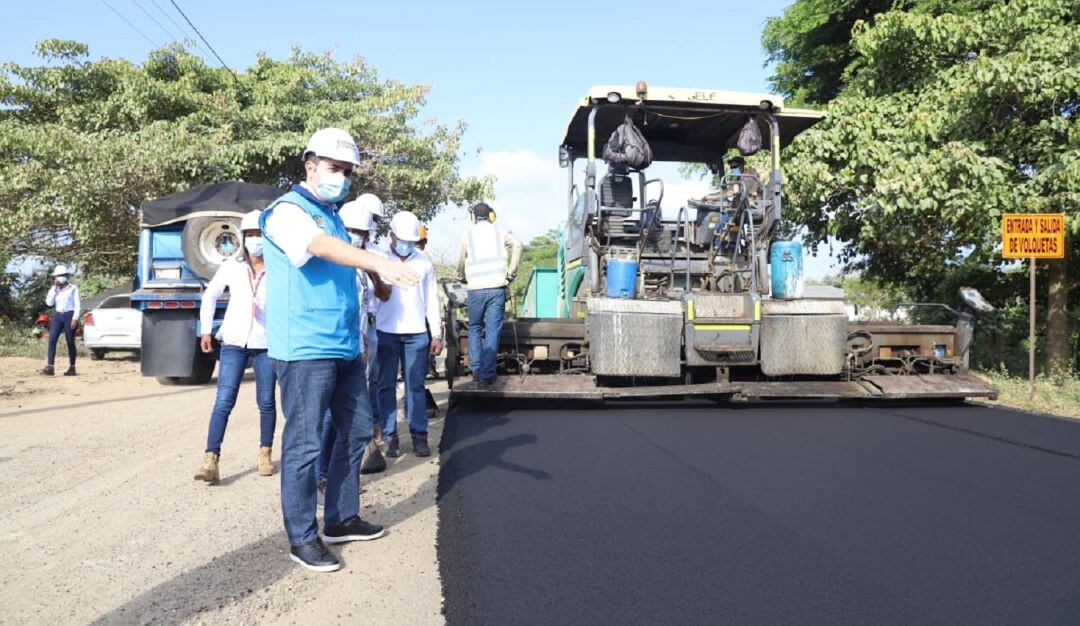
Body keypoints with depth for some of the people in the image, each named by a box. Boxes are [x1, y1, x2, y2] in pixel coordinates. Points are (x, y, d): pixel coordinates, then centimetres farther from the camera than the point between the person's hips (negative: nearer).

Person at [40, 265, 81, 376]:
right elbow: (49, 303, 3)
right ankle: (49, 367, -15)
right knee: (52, 340, -10)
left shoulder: (73, 288, 2)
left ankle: (72, 368, 7)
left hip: (69, 316, -5)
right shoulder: (55, 290, 16)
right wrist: (53, 288, 1)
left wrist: (75, 318, -14)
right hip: (58, 316, 5)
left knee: (70, 343, -1)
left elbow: (78, 304, -3)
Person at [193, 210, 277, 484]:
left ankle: (265, 453, 23)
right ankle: (211, 460, -8)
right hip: (234, 342, 1)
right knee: (223, 401, -7)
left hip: (267, 344, -1)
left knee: (266, 402, 7)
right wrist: (206, 330, 12)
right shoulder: (231, 266, 4)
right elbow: (210, 295, 16)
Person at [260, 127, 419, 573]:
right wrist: (379, 264, -44)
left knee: (358, 432, 14)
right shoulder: (288, 211, -8)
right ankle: (302, 537, 9)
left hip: (344, 348, 9)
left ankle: (341, 519, 27)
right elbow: (322, 247, -29)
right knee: (304, 444, -3)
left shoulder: (334, 216, 19)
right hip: (305, 351, -9)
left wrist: (356, 339, 24)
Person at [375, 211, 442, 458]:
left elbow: (431, 300, 12)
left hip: (417, 334, 1)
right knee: (387, 386, 2)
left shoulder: (424, 264, 9)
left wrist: (437, 334, 7)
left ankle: (419, 435, 8)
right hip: (386, 333, -1)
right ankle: (390, 436, 9)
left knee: (416, 386, 3)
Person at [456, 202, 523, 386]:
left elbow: (461, 262, 11)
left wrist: (464, 278, 31)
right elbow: (517, 245, -8)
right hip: (497, 287, 0)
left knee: (475, 328, 18)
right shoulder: (500, 231, 9)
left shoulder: (467, 234, 8)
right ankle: (487, 375, 0)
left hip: (475, 289, 0)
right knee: (492, 331, 2)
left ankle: (476, 369, 13)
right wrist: (511, 272, -2)